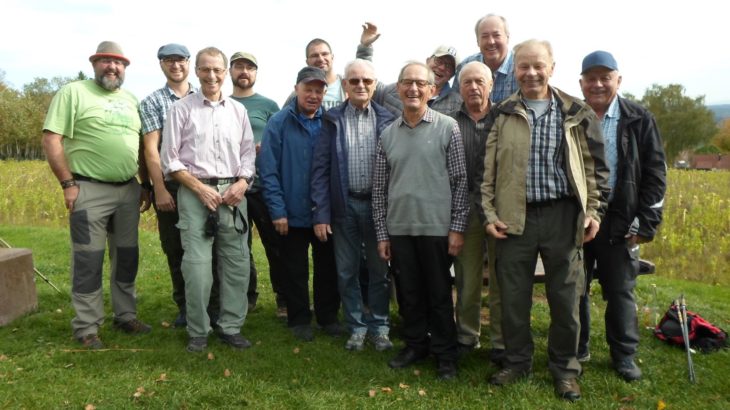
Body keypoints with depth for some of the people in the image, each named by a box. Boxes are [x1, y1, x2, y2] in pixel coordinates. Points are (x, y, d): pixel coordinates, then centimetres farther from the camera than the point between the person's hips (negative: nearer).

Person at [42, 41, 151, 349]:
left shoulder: (131, 100, 14)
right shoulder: (73, 92, -3)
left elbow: (142, 146, 19)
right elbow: (51, 140, -9)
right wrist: (68, 184, -13)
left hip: (129, 190, 6)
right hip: (89, 190, -5)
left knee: (127, 257, 12)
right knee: (88, 261, 1)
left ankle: (126, 316, 25)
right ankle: (87, 328, 12)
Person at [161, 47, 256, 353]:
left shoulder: (238, 110, 12)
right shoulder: (181, 109, 3)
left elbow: (248, 153, 12)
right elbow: (170, 159, 0)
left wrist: (242, 182, -6)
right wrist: (200, 188, -10)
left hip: (233, 193, 3)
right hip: (195, 192, -3)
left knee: (237, 262, 4)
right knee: (197, 264, -4)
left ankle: (230, 326, 17)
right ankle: (197, 331, 12)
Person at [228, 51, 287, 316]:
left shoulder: (268, 105, 6)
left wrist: (260, 149, -13)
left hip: (264, 185, -2)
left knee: (275, 244, 0)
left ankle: (283, 298, 12)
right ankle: (247, 295, 24)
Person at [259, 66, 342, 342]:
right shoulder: (279, 123, -6)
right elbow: (268, 171, -9)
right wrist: (277, 210, -13)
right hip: (293, 213, -2)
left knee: (327, 267, 13)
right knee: (296, 271, 12)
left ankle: (328, 317, 30)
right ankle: (299, 320, 27)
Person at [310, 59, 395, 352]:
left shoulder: (387, 120, 2)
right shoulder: (332, 120, 2)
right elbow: (320, 168, -1)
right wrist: (321, 213, -7)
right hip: (343, 206, 0)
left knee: (379, 270, 9)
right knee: (346, 272, 9)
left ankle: (379, 327, 25)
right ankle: (357, 327, 25)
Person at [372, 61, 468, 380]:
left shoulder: (447, 128, -2)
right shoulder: (388, 134, 7)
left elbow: (460, 181, -3)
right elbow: (379, 188, 9)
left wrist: (457, 227, -7)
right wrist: (381, 233, 7)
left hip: (436, 227, -3)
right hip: (398, 229, 3)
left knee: (439, 294, 6)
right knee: (408, 292, 12)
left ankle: (445, 354, 22)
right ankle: (415, 345, 30)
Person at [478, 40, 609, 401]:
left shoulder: (576, 113, 5)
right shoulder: (501, 115, 5)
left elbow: (594, 166, 7)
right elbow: (487, 170, 5)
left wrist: (594, 210, 0)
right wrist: (489, 214, -2)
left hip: (562, 215, 0)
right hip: (514, 217, 0)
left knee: (565, 296, 8)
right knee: (513, 296, 8)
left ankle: (564, 367, 26)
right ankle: (516, 362, 27)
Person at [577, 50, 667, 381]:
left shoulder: (639, 120, -1)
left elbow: (654, 174, -1)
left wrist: (646, 223, -7)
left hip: (619, 221, -1)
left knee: (620, 291, 10)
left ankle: (624, 355, 26)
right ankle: (576, 350, 28)